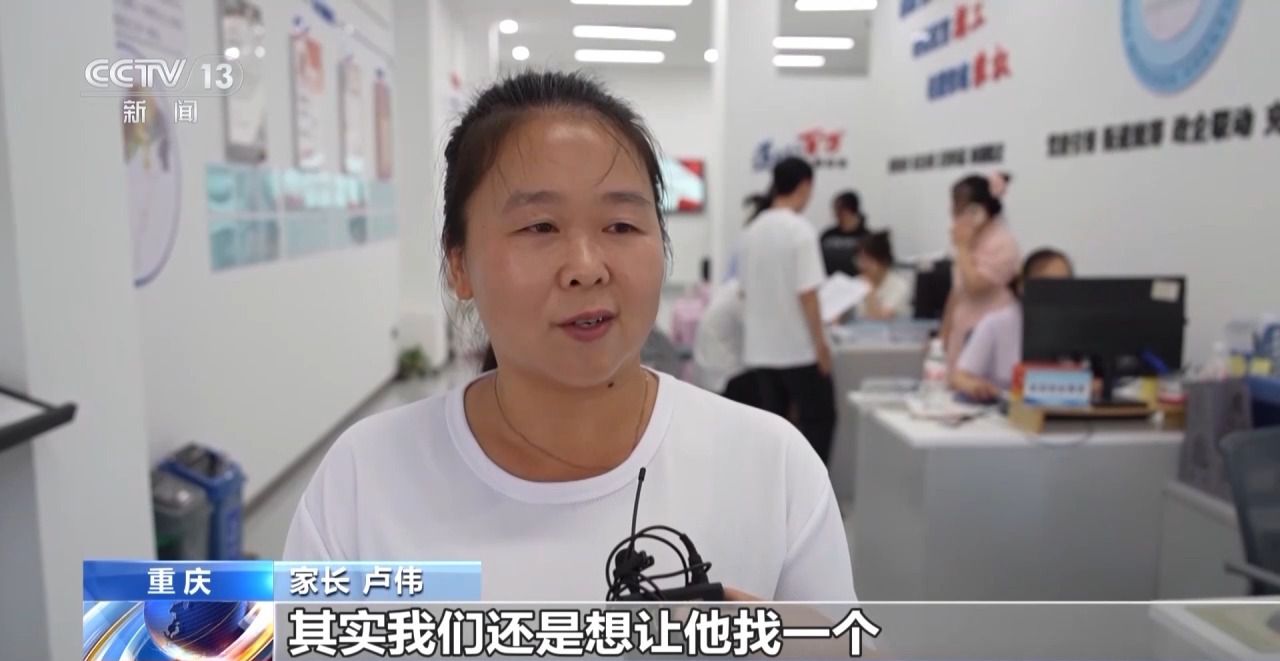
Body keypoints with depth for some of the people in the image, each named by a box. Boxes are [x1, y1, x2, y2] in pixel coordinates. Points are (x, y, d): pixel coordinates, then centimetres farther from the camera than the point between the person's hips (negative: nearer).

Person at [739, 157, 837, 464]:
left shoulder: (752, 230, 6)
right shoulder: (800, 230, -14)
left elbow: (746, 291, 10)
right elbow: (806, 293, -18)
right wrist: (821, 342, -11)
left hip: (761, 346, 6)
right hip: (799, 347, -6)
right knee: (818, 419, 8)